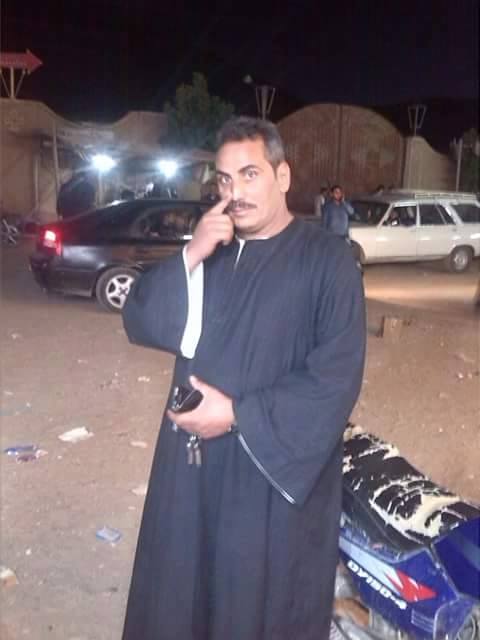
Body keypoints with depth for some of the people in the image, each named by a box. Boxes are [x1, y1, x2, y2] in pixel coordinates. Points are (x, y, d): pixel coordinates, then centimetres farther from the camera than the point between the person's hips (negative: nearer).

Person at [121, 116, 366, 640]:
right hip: (193, 461, 5)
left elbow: (336, 381, -16)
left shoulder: (326, 261, -10)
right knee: (180, 593, 20)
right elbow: (139, 324, -3)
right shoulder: (207, 249, 6)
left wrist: (237, 414, -18)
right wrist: (190, 257, -17)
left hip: (275, 470, -5)